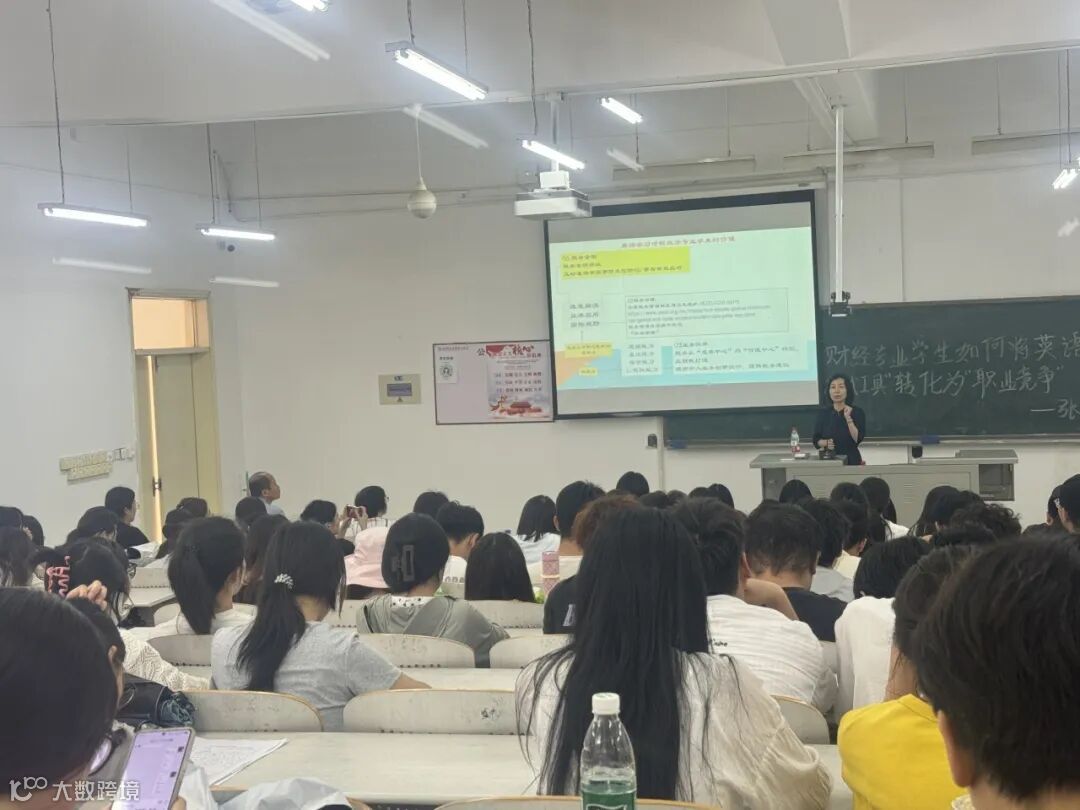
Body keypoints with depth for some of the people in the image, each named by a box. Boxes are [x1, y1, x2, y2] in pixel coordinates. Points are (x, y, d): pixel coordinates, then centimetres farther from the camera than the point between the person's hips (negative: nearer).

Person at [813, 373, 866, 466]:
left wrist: (848, 418, -19)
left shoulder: (857, 412, -1)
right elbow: (816, 441, 7)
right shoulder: (823, 413, 5)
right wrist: (826, 442, -13)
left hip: (851, 460, -2)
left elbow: (858, 439, -11)